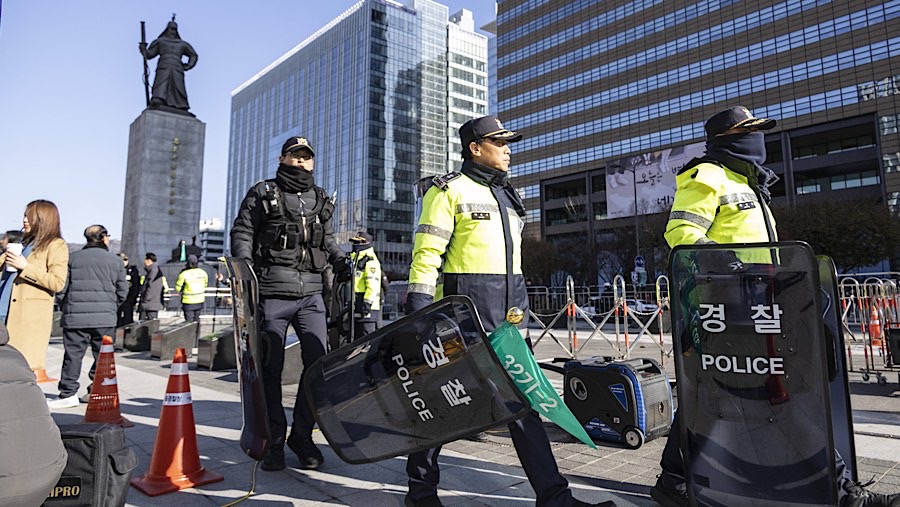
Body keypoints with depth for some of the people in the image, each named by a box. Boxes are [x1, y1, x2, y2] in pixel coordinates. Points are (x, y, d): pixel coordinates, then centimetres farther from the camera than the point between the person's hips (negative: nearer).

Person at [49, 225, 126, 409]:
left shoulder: (72, 258, 5)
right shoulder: (115, 261, 4)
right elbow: (122, 292, 5)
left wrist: (66, 306, 19)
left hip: (76, 316, 1)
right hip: (105, 317, 0)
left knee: (73, 354, 5)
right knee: (103, 355, 8)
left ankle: (68, 394, 6)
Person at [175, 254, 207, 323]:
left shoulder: (184, 274, -16)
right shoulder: (203, 273, -3)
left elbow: (177, 288, -9)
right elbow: (205, 285, 12)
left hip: (188, 301, -4)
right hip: (200, 300, 4)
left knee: (189, 322, 4)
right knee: (196, 319, 19)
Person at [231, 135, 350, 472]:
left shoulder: (321, 200, 19)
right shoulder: (263, 193, 9)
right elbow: (242, 232, 6)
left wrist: (339, 259, 8)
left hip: (310, 293, 3)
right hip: (271, 292, -3)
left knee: (319, 362, -6)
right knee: (270, 367, 3)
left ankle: (302, 436, 11)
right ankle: (273, 441, 16)